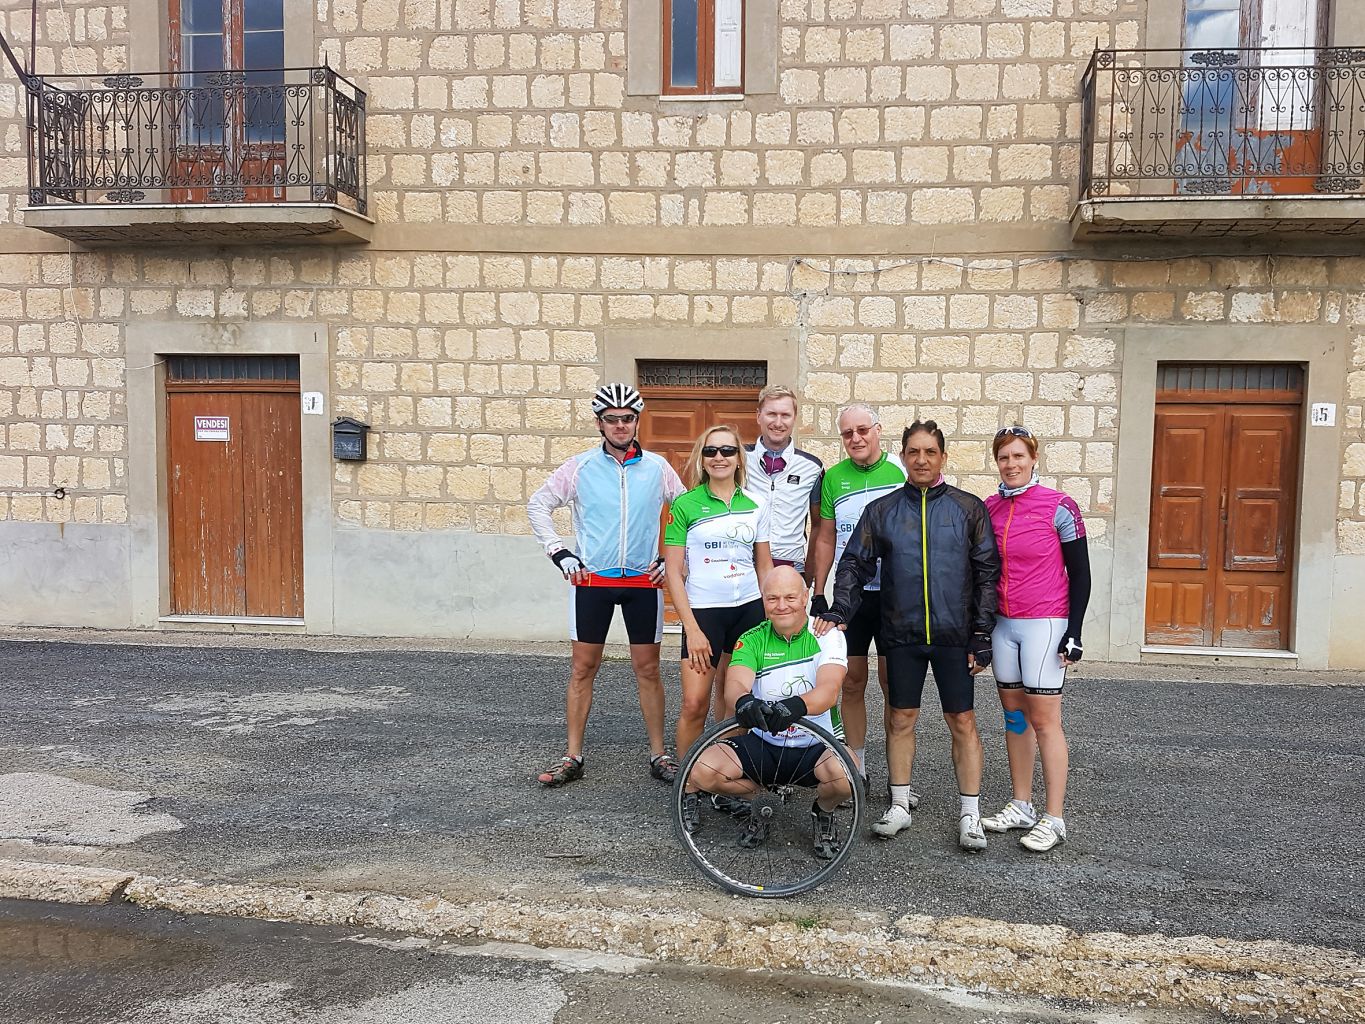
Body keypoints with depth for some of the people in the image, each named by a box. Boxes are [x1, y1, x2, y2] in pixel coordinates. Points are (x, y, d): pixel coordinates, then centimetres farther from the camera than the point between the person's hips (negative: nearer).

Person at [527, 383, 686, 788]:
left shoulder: (657, 467, 3)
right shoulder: (581, 466, 1)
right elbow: (538, 505, 7)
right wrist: (559, 552, -1)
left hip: (643, 580, 0)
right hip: (591, 579, 0)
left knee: (648, 669, 5)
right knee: (583, 668, 4)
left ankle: (659, 755, 16)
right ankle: (573, 757, 13)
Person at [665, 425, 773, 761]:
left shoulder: (755, 505, 7)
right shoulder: (685, 504, -3)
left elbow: (764, 566, 13)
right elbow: (673, 572, -5)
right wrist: (692, 628, -11)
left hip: (749, 608, 3)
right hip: (704, 610, -3)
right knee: (694, 703, -8)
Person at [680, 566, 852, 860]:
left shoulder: (827, 634, -8)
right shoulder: (752, 640, -2)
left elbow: (829, 690, -25)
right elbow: (735, 683, -21)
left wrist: (797, 705, -48)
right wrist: (744, 700, -47)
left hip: (818, 744, -2)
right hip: (763, 744, 2)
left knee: (842, 773, -35)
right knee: (702, 770, -22)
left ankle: (823, 814, 2)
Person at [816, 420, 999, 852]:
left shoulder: (968, 508, 2)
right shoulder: (882, 510, 5)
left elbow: (987, 573, 2)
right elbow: (855, 564, 6)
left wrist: (982, 635, -3)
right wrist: (839, 610, -9)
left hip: (954, 635, -1)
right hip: (902, 634, 1)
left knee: (962, 722, 3)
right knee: (901, 719, 9)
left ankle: (970, 814, 15)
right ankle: (900, 805, 23)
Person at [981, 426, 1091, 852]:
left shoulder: (1058, 507, -9)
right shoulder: (988, 509, 6)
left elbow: (1079, 574, -5)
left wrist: (1073, 631, -11)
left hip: (1045, 624, -5)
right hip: (1002, 624, 5)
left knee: (1044, 719, -4)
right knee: (1014, 714, 11)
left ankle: (1054, 818, 4)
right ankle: (1021, 805, 23)